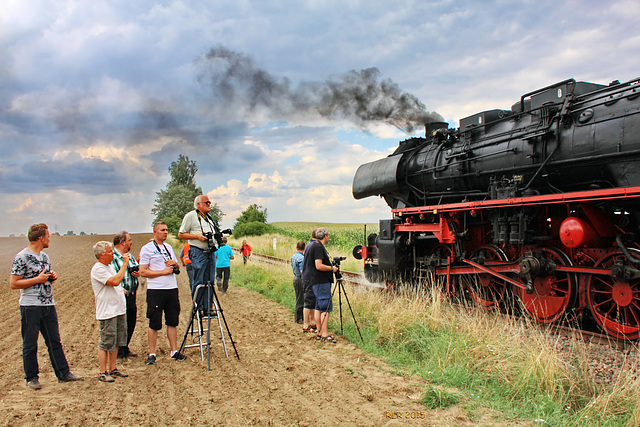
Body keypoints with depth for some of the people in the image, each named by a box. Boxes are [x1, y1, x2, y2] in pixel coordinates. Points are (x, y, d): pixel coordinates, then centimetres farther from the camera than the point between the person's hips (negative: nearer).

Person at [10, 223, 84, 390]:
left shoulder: (45, 257, 14)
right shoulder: (21, 257, -11)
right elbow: (13, 284, -15)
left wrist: (52, 277, 3)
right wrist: (38, 279, -16)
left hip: (49, 305, 7)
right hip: (30, 306, -7)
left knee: (55, 342, 11)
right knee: (30, 344, 5)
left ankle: (64, 373, 17)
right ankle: (31, 378, 17)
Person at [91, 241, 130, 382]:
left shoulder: (109, 266, 15)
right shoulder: (98, 269, -15)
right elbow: (115, 281, -27)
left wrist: (121, 289, 12)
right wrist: (124, 264, -21)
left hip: (119, 310, 9)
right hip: (107, 313, -9)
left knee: (116, 342, 14)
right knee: (106, 343, -3)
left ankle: (113, 369, 23)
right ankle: (103, 373, 5)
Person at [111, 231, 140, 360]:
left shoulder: (129, 256, 16)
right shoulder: (112, 257, -11)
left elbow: (138, 269, 24)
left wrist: (138, 273, 2)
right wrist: (119, 288, -27)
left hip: (131, 296, 8)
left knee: (131, 323, 13)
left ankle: (125, 349, 27)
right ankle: (119, 353, 7)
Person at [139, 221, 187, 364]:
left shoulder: (169, 247, 17)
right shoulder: (147, 249, -3)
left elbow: (177, 269, 23)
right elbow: (143, 272, -10)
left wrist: (174, 264, 0)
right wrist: (163, 272, -15)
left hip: (172, 288, 6)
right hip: (155, 290, -6)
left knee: (172, 322, 9)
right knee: (154, 324, 0)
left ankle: (174, 351, 17)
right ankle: (152, 354, 9)